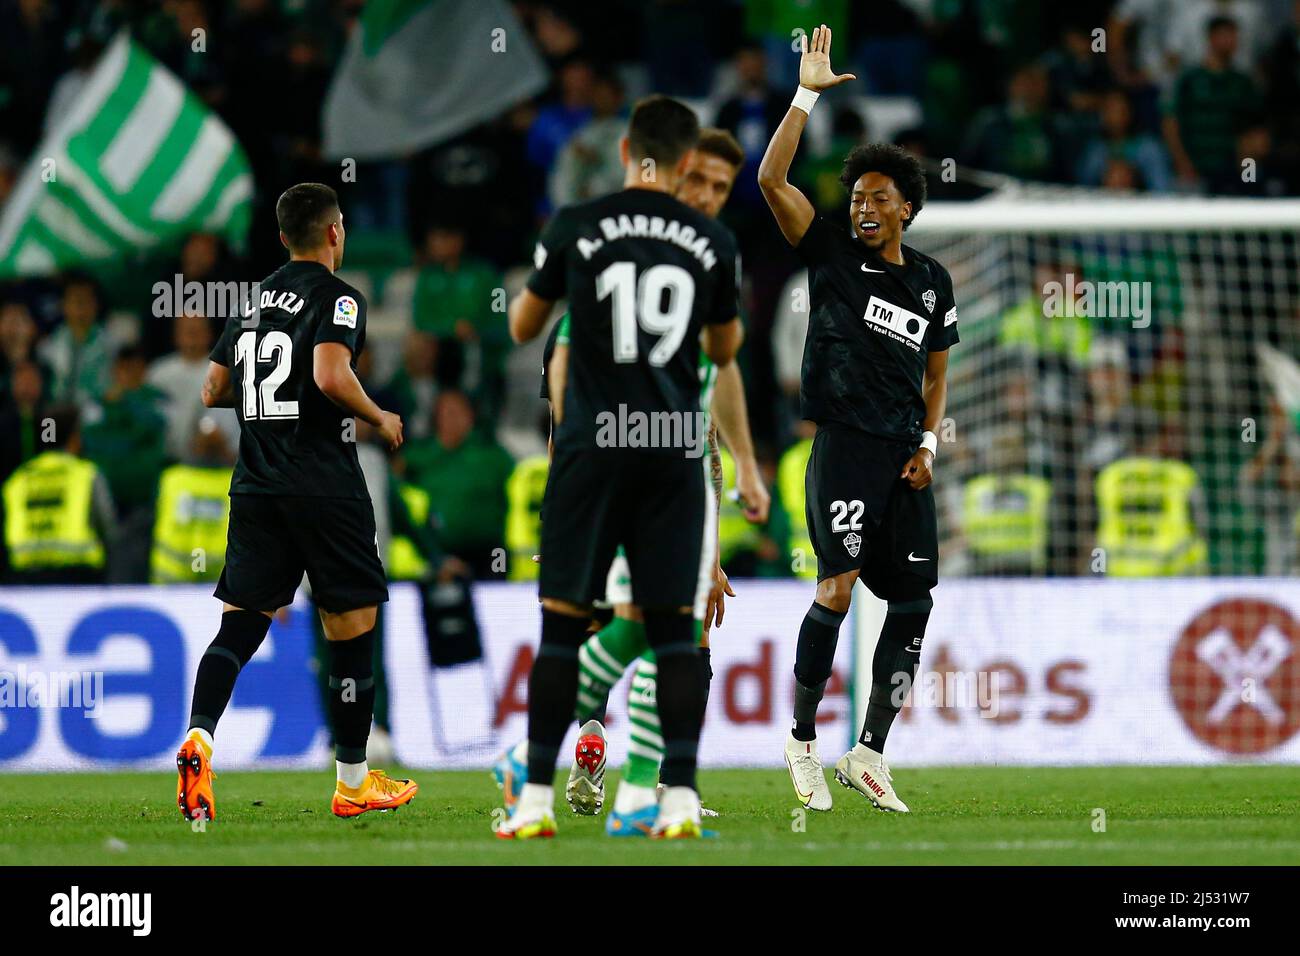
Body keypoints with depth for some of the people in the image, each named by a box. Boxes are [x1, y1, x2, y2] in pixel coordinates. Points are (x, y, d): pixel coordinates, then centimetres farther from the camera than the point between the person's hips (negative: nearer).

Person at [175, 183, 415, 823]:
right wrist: (380, 418, -5)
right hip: (324, 483, -6)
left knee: (242, 619, 2)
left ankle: (199, 737, -23)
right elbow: (332, 376, -21)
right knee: (352, 625, 6)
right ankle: (353, 781, 11)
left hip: (255, 484, 6)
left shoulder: (253, 302, 15)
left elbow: (213, 391, 16)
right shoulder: (336, 297, -6)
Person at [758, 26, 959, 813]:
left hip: (906, 458, 5)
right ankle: (803, 740, -3)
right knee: (838, 586, -16)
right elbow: (772, 180, -9)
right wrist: (808, 95, -10)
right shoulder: (833, 254, 2)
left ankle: (870, 755, 8)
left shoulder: (932, 280, 13)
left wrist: (929, 444, 7)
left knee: (914, 601, 2)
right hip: (846, 446, -5)